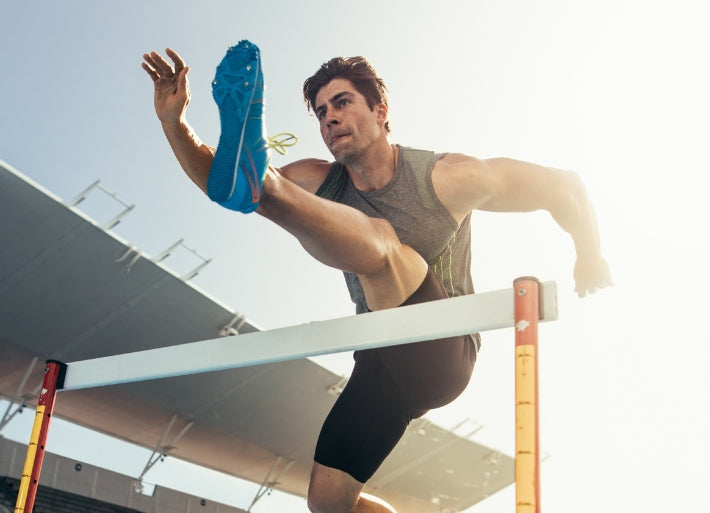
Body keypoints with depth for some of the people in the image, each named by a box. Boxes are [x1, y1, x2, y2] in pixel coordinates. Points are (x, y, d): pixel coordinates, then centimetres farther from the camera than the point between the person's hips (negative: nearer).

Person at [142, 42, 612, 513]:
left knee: (378, 241, -31)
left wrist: (590, 256, 9)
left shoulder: (445, 178, -9)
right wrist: (174, 122, -19)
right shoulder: (319, 185, 3)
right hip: (384, 366, 6)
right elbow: (215, 180, -4)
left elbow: (562, 184, 2)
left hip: (442, 354, -6)